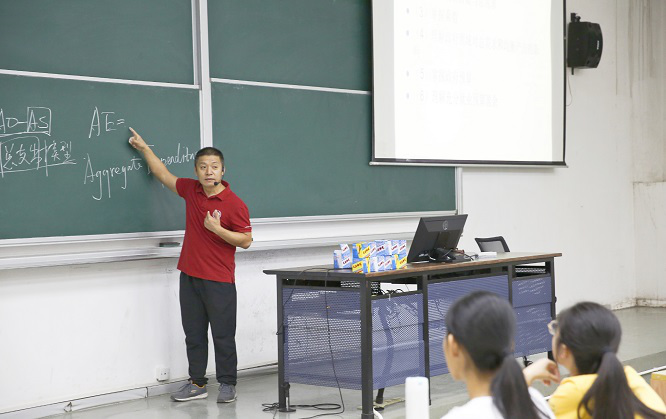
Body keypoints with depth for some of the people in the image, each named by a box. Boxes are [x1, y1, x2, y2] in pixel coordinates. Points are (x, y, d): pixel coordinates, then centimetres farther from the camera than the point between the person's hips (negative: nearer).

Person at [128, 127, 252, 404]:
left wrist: (217, 229, -22)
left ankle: (227, 384, 12)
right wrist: (144, 148, 25)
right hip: (190, 277, 6)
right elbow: (165, 176, 22)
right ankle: (197, 383, 19)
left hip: (219, 281, -6)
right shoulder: (191, 190, 6)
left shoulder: (234, 204, -11)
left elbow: (246, 240, -10)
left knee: (223, 336, 1)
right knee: (193, 334, 11)